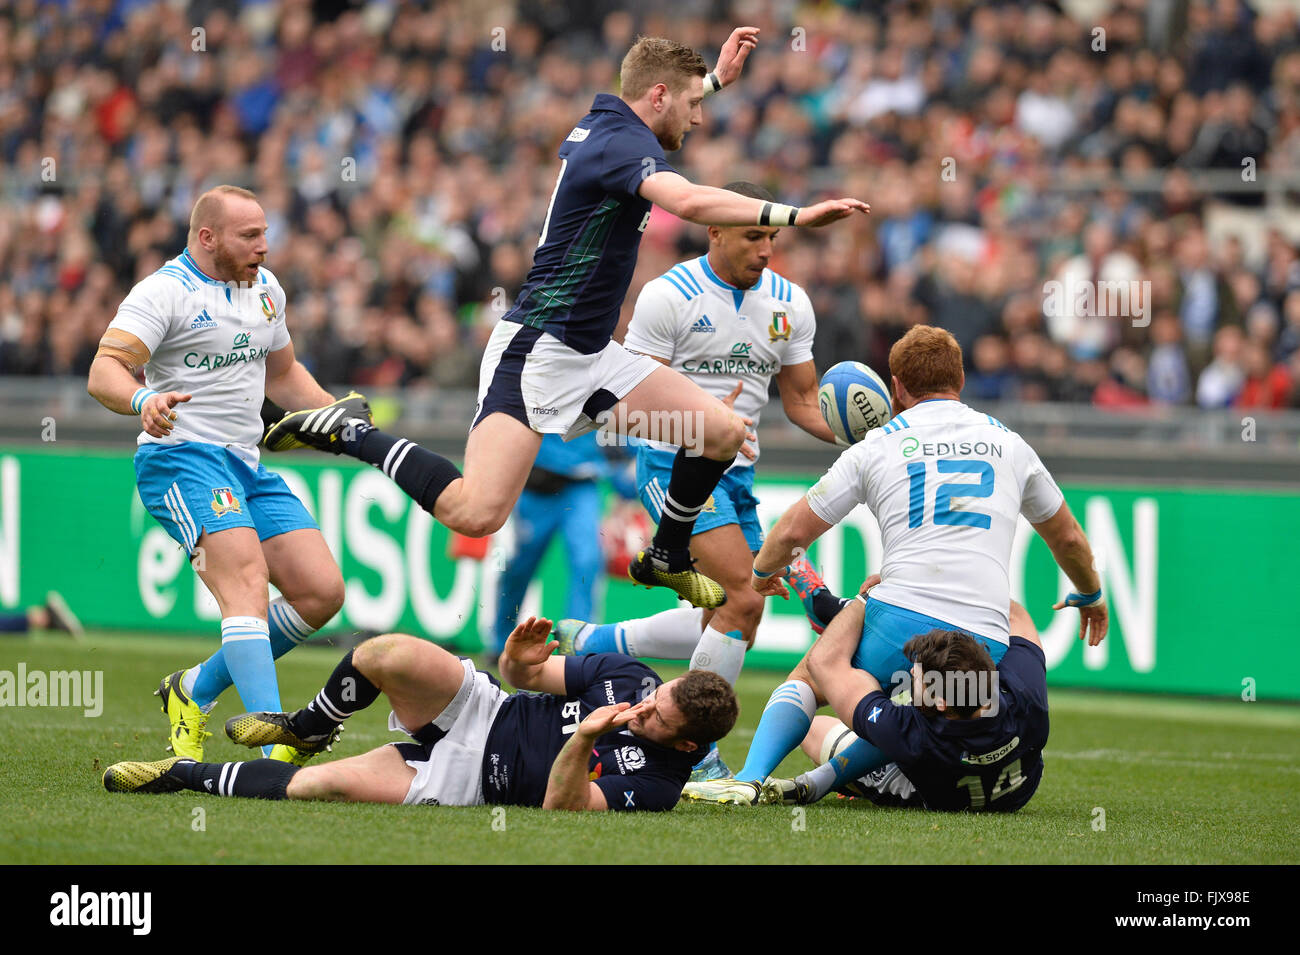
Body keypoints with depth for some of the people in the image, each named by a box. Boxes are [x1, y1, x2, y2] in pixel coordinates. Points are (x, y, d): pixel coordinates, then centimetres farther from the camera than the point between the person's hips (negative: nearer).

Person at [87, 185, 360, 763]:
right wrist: (143, 400, -41)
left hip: (247, 465, 8)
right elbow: (105, 371, -21)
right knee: (247, 583, -26)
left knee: (322, 591, -1)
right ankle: (275, 752, -36)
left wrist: (334, 413, 16)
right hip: (182, 459, -8)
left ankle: (196, 692, 14)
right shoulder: (164, 292, -9)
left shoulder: (265, 288, 16)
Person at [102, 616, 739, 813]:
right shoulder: (627, 676, -4)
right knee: (391, 654, -24)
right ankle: (308, 729, 11)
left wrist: (581, 742, -46)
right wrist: (524, 659, -19)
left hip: (466, 782, -5)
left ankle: (186, 775, -1)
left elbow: (560, 805, -29)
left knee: (329, 784, -24)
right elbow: (525, 672, 5)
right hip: (480, 711, 5)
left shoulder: (654, 782, -20)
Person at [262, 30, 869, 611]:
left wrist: (716, 78, 43)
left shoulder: (602, 123, 12)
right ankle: (347, 434, -4)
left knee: (723, 431, 5)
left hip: (591, 356, 11)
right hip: (536, 351, -11)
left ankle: (666, 561, 26)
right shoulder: (621, 142, -17)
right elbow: (690, 202, -38)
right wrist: (794, 215, -41)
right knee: (476, 513, -23)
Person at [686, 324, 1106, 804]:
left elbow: (793, 532, 14)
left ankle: (749, 779, -4)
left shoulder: (877, 447, 10)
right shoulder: (1009, 444, 19)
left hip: (900, 621, -2)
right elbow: (1068, 538, 33)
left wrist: (763, 572, 36)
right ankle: (820, 782, 0)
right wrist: (1090, 596, 52)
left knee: (808, 678, 18)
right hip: (985, 646, 2)